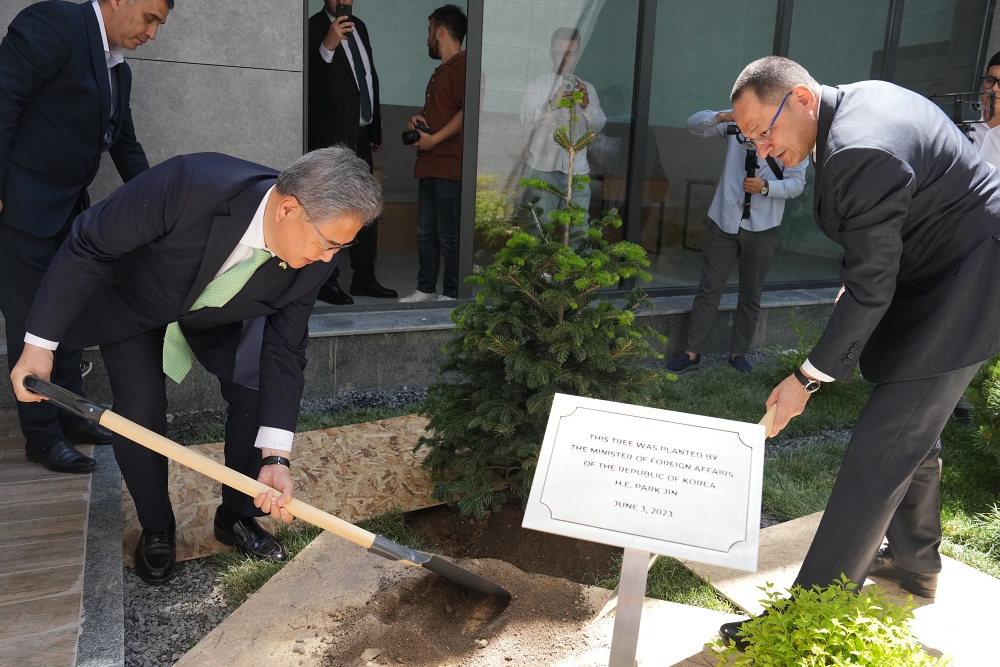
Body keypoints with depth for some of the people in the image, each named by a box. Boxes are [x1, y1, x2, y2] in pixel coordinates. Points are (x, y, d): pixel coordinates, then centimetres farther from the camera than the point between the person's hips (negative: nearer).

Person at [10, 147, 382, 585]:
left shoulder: (313, 261, -28)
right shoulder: (190, 184, -43)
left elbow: (284, 350, -21)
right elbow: (87, 246, -29)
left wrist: (275, 456, -29)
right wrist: (41, 342, -24)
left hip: (220, 311, 3)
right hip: (132, 301, -3)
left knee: (255, 393, -11)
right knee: (140, 412, -12)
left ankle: (236, 517, 14)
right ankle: (156, 530, 16)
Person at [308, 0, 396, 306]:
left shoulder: (358, 26, 15)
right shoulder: (314, 27, -7)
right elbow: (308, 76, -19)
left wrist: (375, 130, 20)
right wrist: (327, 46, -35)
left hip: (360, 135, 8)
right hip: (331, 136, -8)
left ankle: (364, 279, 18)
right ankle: (326, 282, 1)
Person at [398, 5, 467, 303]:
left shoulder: (463, 65, -8)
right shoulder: (442, 70, 24)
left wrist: (434, 139, -18)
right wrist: (420, 118, 11)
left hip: (449, 167, -10)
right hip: (430, 166, 10)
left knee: (448, 234, -6)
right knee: (425, 232, 10)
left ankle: (452, 295, 3)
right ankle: (425, 289, 17)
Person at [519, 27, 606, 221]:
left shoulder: (587, 88, 16)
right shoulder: (537, 84, 7)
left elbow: (598, 126, 7)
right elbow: (525, 121, -7)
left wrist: (586, 105, -12)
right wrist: (552, 105, -24)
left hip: (577, 169, 2)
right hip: (542, 167, -2)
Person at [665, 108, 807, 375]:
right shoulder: (737, 121, 2)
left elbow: (797, 183, -3)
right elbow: (694, 124, -2)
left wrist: (765, 187, -21)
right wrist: (720, 116, -22)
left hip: (761, 226, 0)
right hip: (724, 219, 0)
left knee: (751, 294, 10)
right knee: (709, 288, 3)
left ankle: (738, 352, 25)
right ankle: (693, 352, 11)